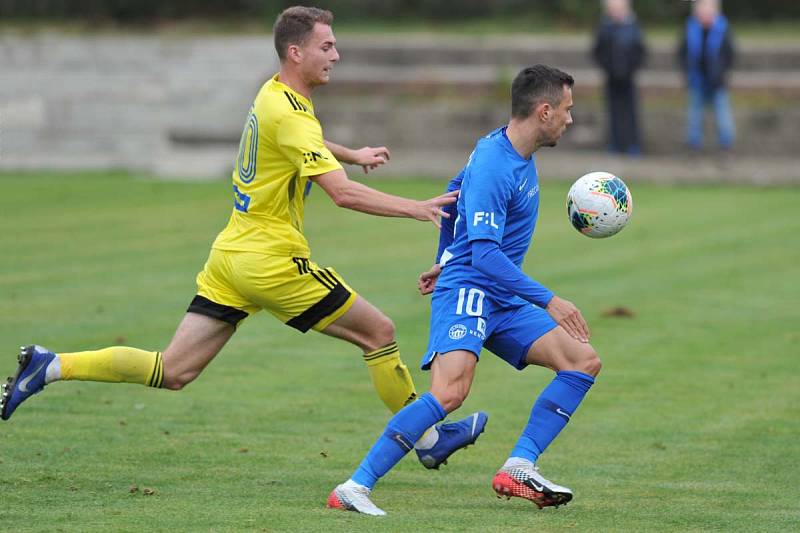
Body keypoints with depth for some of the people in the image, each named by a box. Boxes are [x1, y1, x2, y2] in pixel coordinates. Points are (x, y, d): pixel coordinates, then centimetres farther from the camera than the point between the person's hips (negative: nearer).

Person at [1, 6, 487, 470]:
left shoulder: (275, 96, 12)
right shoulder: (289, 114, -19)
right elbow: (343, 193, -26)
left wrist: (351, 154, 34)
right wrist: (417, 209, -25)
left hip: (231, 256, 9)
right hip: (272, 260, -9)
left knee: (173, 372, 6)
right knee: (380, 332, 4)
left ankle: (49, 366, 0)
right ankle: (429, 439, 14)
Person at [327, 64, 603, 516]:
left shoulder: (518, 154, 11)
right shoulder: (493, 166, -20)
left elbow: (457, 190, 28)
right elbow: (485, 253, -27)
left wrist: (446, 262, 37)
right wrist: (549, 301, -27)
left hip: (504, 301, 10)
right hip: (467, 292, -10)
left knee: (585, 362, 1)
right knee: (450, 393, -28)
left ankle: (519, 467, -5)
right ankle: (354, 489, -24)